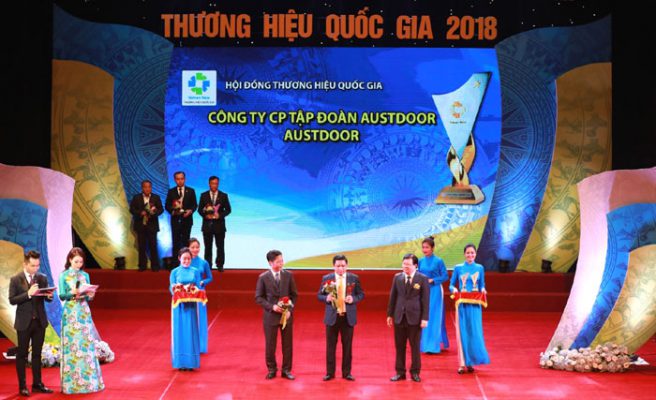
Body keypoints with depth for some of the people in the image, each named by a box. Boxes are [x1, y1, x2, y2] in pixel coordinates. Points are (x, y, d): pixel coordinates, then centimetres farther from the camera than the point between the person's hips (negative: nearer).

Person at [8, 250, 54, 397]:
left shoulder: (43, 278, 4)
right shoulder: (15, 279, -6)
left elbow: (47, 298, 6)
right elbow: (12, 300, -12)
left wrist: (49, 296, -18)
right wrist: (28, 294, -24)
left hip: (40, 321, 3)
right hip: (24, 322, -3)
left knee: (37, 354, 11)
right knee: (22, 355, 4)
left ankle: (37, 383, 19)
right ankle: (22, 386, 11)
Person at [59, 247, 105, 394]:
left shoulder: (85, 275, 10)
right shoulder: (64, 275, -1)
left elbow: (89, 296, 10)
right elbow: (62, 295, -6)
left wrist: (90, 295, -11)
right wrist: (72, 293, -23)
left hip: (84, 313, 3)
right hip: (70, 313, -3)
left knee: (86, 344, 2)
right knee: (71, 345, -3)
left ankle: (88, 380, 7)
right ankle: (71, 382, 2)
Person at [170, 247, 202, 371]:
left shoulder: (195, 272, 8)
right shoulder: (175, 272, 5)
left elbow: (198, 287, 4)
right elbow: (171, 288, 0)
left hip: (191, 305, 1)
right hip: (179, 305, -1)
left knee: (191, 332, 1)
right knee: (179, 332, 0)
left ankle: (191, 362, 6)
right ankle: (180, 362, 6)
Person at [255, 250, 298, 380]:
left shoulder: (288, 275, 0)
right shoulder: (263, 277, -5)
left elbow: (294, 295, 5)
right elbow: (258, 297, -3)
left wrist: (290, 309, -9)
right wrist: (272, 307, -15)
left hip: (287, 315, 2)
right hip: (270, 315, -2)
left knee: (287, 344, 7)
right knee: (270, 345, 5)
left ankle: (286, 370, 18)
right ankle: (271, 369, 20)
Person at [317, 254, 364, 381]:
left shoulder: (354, 278, 2)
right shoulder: (326, 279, 1)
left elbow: (361, 294, 6)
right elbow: (319, 295, 5)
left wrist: (353, 299, -14)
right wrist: (326, 298, -16)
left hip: (348, 317, 0)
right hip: (332, 316, 0)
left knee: (347, 346, 6)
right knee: (330, 346, 4)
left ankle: (346, 372, 15)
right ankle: (330, 373, 13)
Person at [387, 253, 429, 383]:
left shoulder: (422, 279, -4)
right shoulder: (397, 277, 6)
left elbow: (425, 299, -5)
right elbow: (393, 297, 10)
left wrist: (425, 318, -9)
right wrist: (390, 314, 8)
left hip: (415, 317, -3)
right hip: (399, 317, 3)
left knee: (415, 346, 4)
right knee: (399, 346, 7)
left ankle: (415, 372, 15)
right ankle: (400, 372, 15)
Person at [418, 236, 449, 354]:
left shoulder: (438, 261, -7)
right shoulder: (421, 261, 7)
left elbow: (445, 277, -6)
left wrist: (432, 280, -14)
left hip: (435, 292, -5)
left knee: (434, 317, -4)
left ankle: (433, 345, -2)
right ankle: (425, 344, 16)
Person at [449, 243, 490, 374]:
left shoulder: (480, 268, 7)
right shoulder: (458, 268, 4)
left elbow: (482, 285, 12)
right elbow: (451, 285, 7)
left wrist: (482, 290, -10)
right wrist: (454, 289, -15)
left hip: (474, 305, 1)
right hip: (462, 304, -1)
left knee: (474, 332, 0)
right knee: (462, 332, 0)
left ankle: (470, 362, 11)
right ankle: (462, 363, 4)